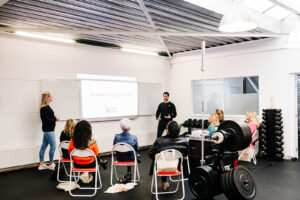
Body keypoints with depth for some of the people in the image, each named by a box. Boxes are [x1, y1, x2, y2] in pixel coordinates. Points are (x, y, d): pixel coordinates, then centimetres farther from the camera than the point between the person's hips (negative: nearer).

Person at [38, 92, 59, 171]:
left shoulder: (46, 107, 12)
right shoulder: (45, 108, -18)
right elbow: (46, 119, -23)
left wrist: (54, 118, 2)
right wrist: (55, 118, -14)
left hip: (47, 129, 10)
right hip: (48, 130, -10)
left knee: (44, 146, 13)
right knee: (53, 146, 0)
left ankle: (41, 164, 21)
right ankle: (51, 164, 11)